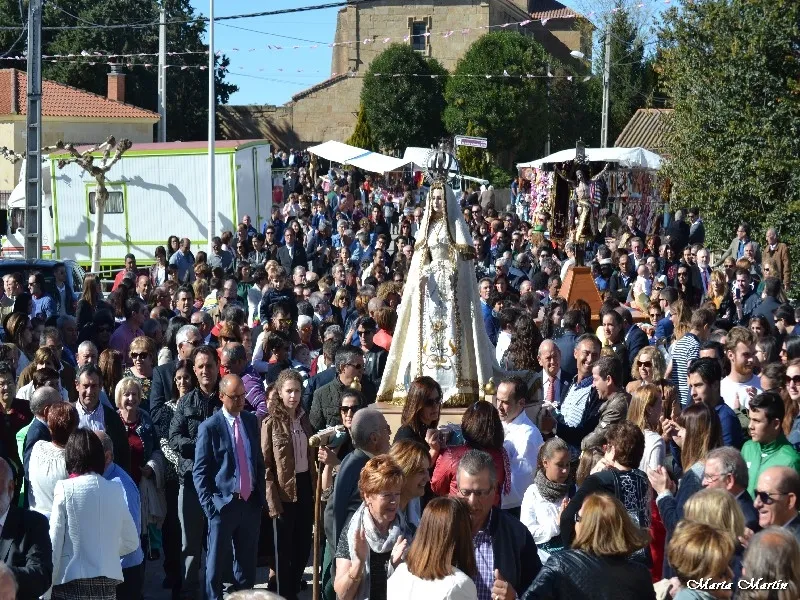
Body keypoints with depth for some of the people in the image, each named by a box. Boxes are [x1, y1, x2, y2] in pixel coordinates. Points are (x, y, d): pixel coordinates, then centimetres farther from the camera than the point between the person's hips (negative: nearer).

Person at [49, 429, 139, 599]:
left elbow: (54, 542, -7)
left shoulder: (65, 489, -7)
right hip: (107, 585, 3)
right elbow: (132, 543, 12)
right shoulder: (115, 490, 3)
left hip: (71, 584, -3)